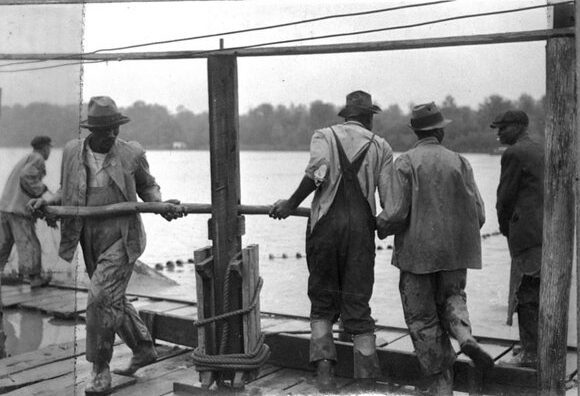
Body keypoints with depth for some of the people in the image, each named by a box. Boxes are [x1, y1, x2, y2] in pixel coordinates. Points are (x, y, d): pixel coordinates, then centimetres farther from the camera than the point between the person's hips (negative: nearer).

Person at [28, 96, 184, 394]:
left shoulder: (131, 154, -8)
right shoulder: (72, 152, 0)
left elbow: (147, 186, 8)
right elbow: (66, 193, 13)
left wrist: (160, 206, -11)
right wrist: (46, 202, -6)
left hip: (122, 238, -5)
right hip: (91, 240, 5)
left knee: (101, 300, -14)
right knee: (112, 300, 16)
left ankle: (100, 371, 1)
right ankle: (144, 349, 37)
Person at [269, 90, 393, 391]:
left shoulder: (324, 135, 8)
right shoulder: (380, 146, 11)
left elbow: (318, 171, -13)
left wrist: (291, 204, -4)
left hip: (325, 223, 0)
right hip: (361, 225, 1)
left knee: (322, 302, 13)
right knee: (358, 305, 5)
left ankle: (324, 368, -1)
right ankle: (366, 381, 5)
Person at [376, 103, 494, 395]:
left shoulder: (404, 163, -8)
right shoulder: (459, 162, 1)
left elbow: (395, 214, -16)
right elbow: (478, 214, -1)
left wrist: (379, 227, 5)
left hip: (417, 252, -3)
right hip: (455, 252, 3)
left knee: (423, 319, 9)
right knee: (451, 295, 26)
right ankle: (464, 335, -5)